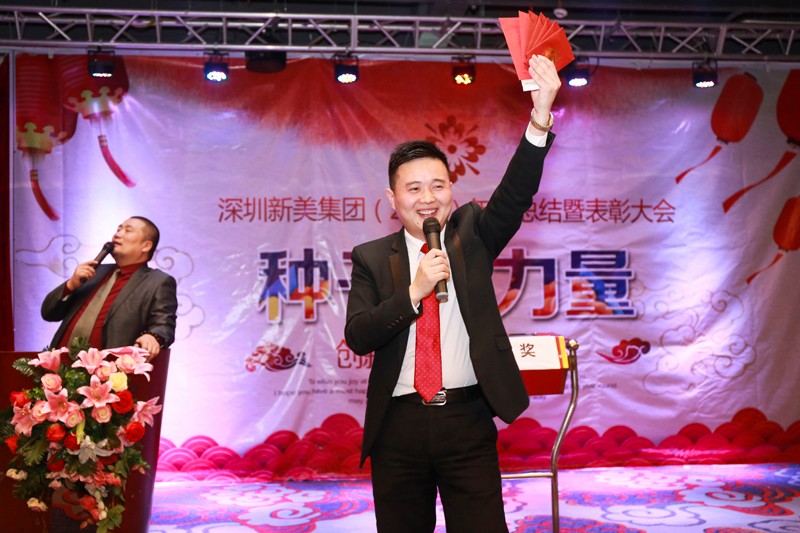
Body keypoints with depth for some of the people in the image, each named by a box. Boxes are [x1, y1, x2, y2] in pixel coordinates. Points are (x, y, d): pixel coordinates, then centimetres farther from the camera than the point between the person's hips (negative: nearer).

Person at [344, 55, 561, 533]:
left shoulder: (471, 235, 6)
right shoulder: (373, 258, 4)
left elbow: (515, 195, -11)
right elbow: (357, 337, -6)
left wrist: (540, 118, -25)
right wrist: (415, 291, -17)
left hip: (468, 421, 0)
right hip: (398, 425, 1)